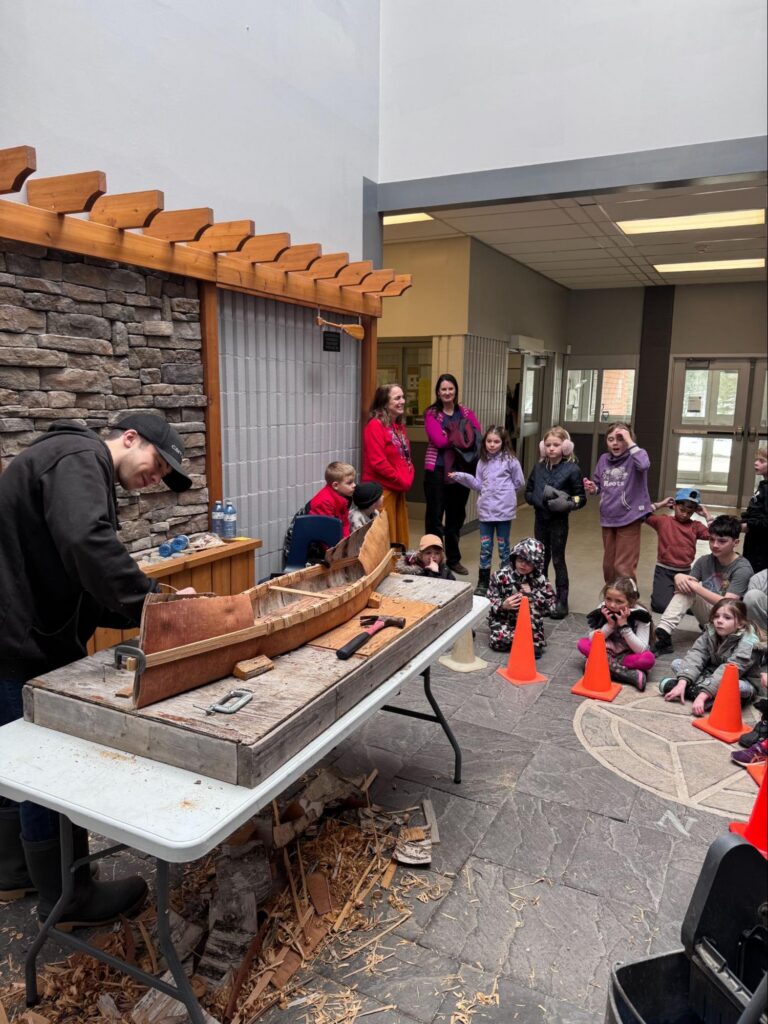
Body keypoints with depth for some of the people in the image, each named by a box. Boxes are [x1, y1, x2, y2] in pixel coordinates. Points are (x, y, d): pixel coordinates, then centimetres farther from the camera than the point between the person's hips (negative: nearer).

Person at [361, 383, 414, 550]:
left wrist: (408, 479, 0)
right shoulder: (375, 425, -12)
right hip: (381, 490, -9)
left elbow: (406, 457, 18)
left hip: (399, 490, 9)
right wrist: (401, 480, -13)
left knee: (399, 534, 14)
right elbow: (378, 462, -19)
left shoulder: (399, 426, 15)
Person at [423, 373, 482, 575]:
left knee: (456, 515, 13)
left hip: (460, 469, 4)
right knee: (435, 516, 1)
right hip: (437, 470, -4)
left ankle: (453, 559, 26)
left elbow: (476, 436, -5)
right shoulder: (431, 413, -1)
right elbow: (438, 440, -15)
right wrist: (460, 438, -7)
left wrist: (450, 437, -16)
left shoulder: (465, 412, 10)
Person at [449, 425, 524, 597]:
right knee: (485, 547, 9)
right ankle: (483, 582, 19)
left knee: (503, 546, 8)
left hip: (504, 510, -4)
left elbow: (519, 482, -1)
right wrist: (462, 477, -1)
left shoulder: (510, 460, -6)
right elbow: (479, 485, 9)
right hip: (485, 510, 4)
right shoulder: (482, 461, 9)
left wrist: (505, 492, 1)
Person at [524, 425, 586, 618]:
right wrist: (539, 497, -11)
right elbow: (528, 493, 8)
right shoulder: (539, 467, 2)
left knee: (558, 559, 3)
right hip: (540, 518, 4)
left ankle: (562, 601, 12)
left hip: (559, 520, -4)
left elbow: (581, 498, -7)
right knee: (541, 558, 14)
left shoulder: (571, 469, -9)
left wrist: (568, 503, -25)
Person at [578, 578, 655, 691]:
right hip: (608, 651, 4)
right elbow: (592, 640, -15)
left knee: (648, 659, -33)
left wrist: (624, 626, -34)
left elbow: (641, 650, -27)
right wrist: (609, 625, -28)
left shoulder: (640, 615, -23)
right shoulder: (602, 611, -17)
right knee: (583, 643, -24)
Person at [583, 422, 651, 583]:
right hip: (608, 519, 6)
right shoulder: (604, 459, 4)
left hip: (629, 519, -6)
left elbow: (643, 465, -35)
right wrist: (592, 488, -8)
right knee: (608, 565, 18)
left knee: (623, 567, -1)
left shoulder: (635, 456, -10)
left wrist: (630, 442, -26)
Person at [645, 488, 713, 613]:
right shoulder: (664, 521, 1)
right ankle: (659, 592, 18)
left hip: (685, 572, 3)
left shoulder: (695, 526, 7)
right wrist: (660, 505, -3)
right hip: (664, 570, -3)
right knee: (661, 605, -17)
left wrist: (707, 515, -1)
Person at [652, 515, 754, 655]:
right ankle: (663, 634, -30)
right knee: (685, 585, -19)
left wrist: (696, 587, -29)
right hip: (709, 615, 5)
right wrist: (679, 577, -27)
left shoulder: (742, 568, -16)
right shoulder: (704, 561, 0)